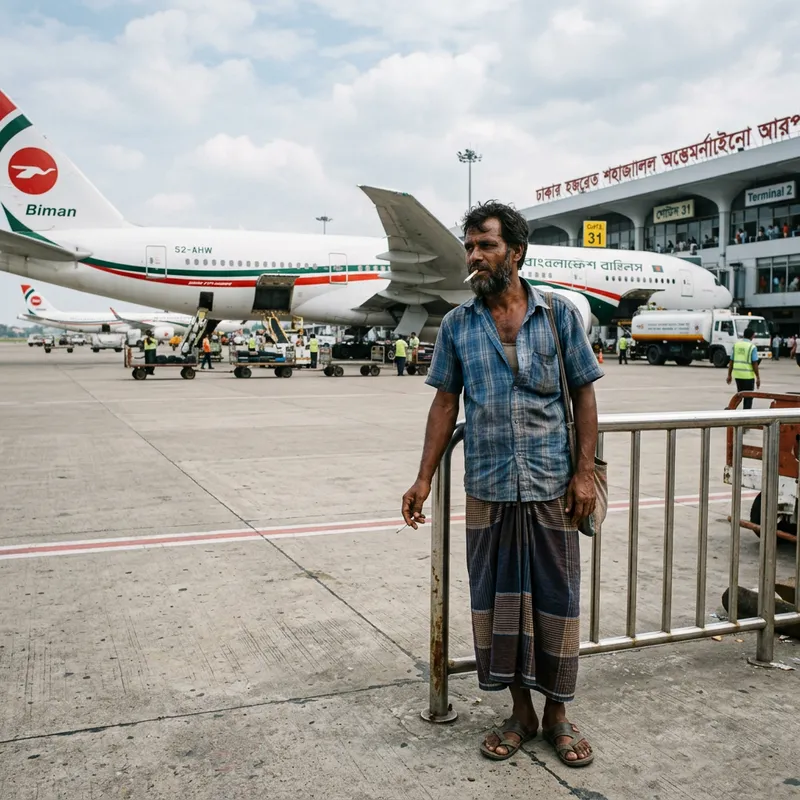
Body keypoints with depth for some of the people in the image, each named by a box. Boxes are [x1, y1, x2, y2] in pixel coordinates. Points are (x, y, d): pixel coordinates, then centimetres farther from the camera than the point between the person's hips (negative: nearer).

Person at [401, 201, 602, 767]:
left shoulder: (560, 314, 0)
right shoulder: (457, 326, 4)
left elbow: (584, 395, 2)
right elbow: (446, 404, 6)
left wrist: (585, 472, -5)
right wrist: (424, 479, 2)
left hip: (552, 486, -1)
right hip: (488, 490, 2)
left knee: (556, 598, 7)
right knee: (497, 599, 9)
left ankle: (557, 712, 26)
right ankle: (521, 712, 27)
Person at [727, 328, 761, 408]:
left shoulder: (736, 345, 6)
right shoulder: (752, 347, -8)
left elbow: (731, 361, 6)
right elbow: (755, 364, -12)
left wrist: (729, 375, 12)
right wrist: (758, 378, -7)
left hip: (737, 374, 5)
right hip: (748, 375, -5)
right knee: (748, 397, 5)